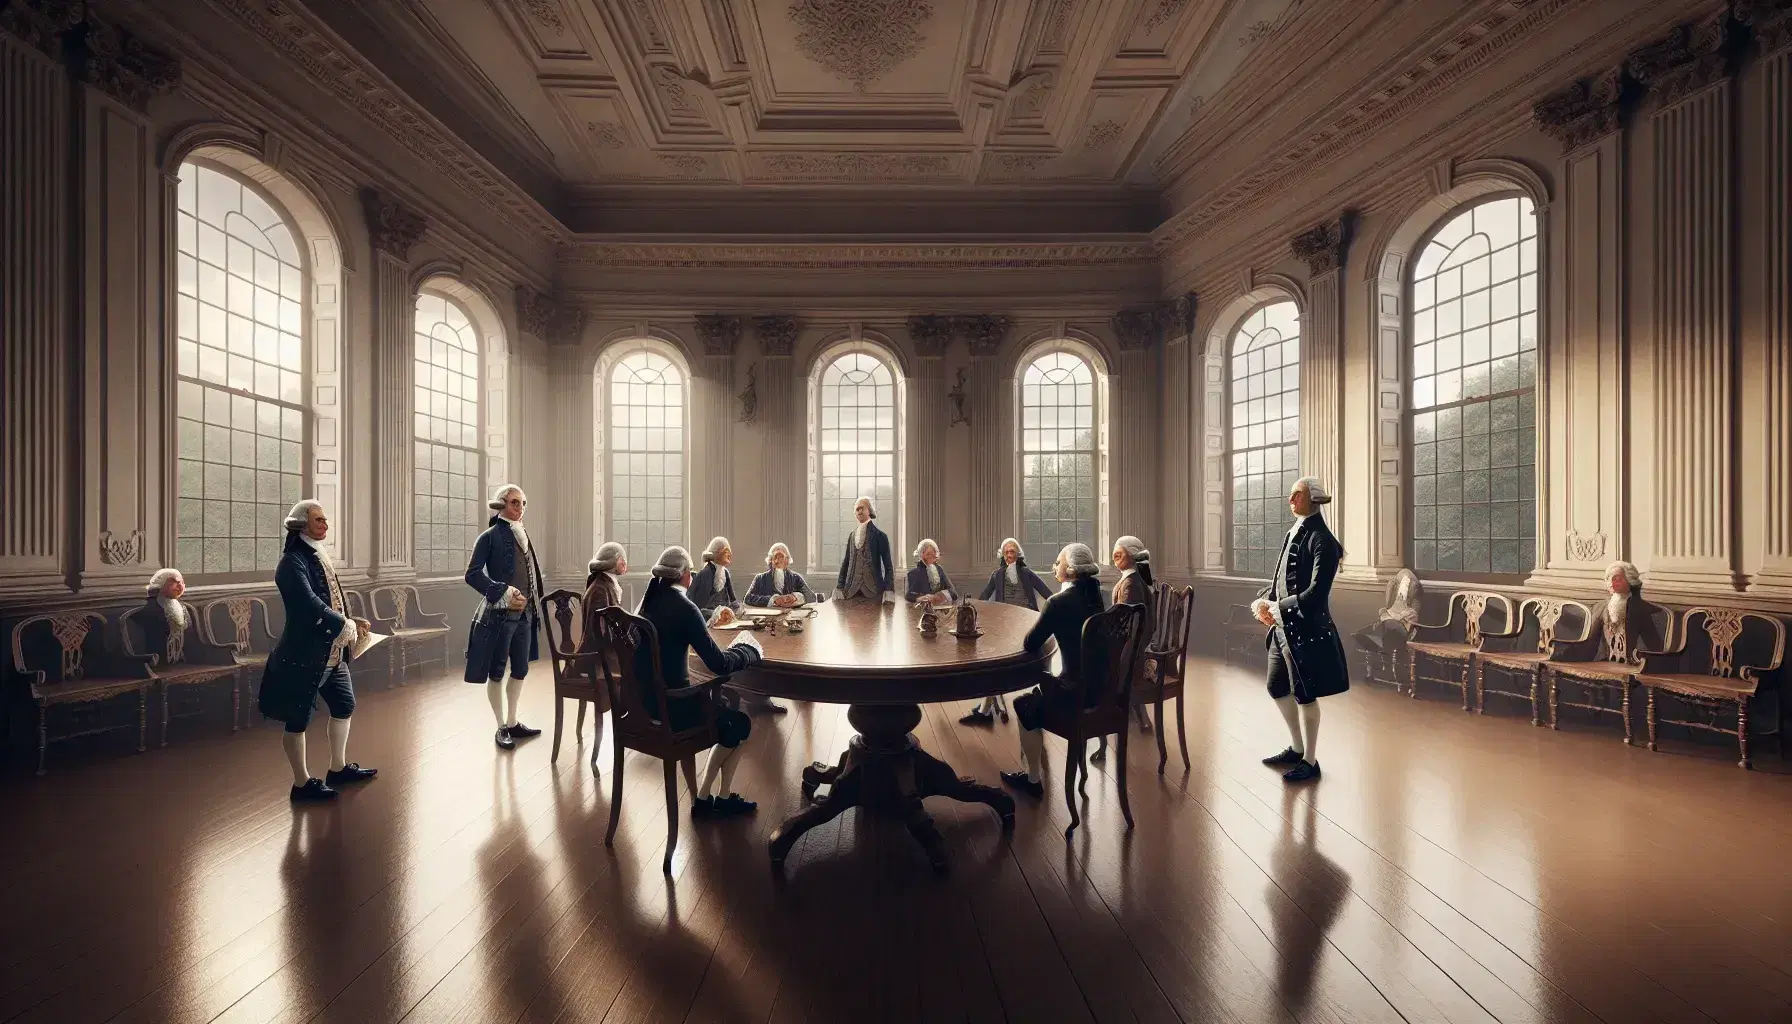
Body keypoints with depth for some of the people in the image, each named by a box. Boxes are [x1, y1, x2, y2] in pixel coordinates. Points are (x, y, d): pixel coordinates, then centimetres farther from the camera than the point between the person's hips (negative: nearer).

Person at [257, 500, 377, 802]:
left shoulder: (319, 555, 12)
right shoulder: (293, 560, -15)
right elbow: (309, 603, -26)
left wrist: (351, 621, 6)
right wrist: (344, 626, -20)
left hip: (332, 652, 9)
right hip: (304, 653, -9)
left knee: (344, 705, 18)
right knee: (298, 718, 4)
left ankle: (338, 768, 32)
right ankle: (302, 783, 16)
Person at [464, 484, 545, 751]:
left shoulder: (523, 535, 12)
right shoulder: (490, 536, -7)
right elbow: (472, 574, -13)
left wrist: (535, 603, 11)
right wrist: (503, 592, -21)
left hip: (525, 614, 6)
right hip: (499, 614, -6)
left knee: (521, 670, 13)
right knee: (496, 672, 5)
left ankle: (512, 723, 26)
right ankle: (501, 728, 16)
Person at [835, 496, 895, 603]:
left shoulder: (880, 535, -1)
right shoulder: (852, 536, 12)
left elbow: (888, 566, -4)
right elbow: (846, 562, 15)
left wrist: (888, 592, -15)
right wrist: (840, 588, 5)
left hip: (873, 592, -3)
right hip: (852, 591, 4)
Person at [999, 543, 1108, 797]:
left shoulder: (1059, 602, -18)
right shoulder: (1094, 594, 5)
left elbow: (1030, 644, -15)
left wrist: (1040, 629, 1)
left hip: (1077, 689, -8)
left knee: (1025, 705, 14)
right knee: (1041, 685, 27)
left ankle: (1033, 779, 23)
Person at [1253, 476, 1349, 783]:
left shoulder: (1321, 539, -15)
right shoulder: (1294, 532, 10)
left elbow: (1316, 592, -20)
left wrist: (1279, 608, -17)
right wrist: (1263, 599, -1)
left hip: (1306, 628, -8)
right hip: (1284, 627, 8)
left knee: (1304, 694, 4)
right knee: (1277, 687, 17)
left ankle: (1310, 761, 21)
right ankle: (1297, 747, 35)